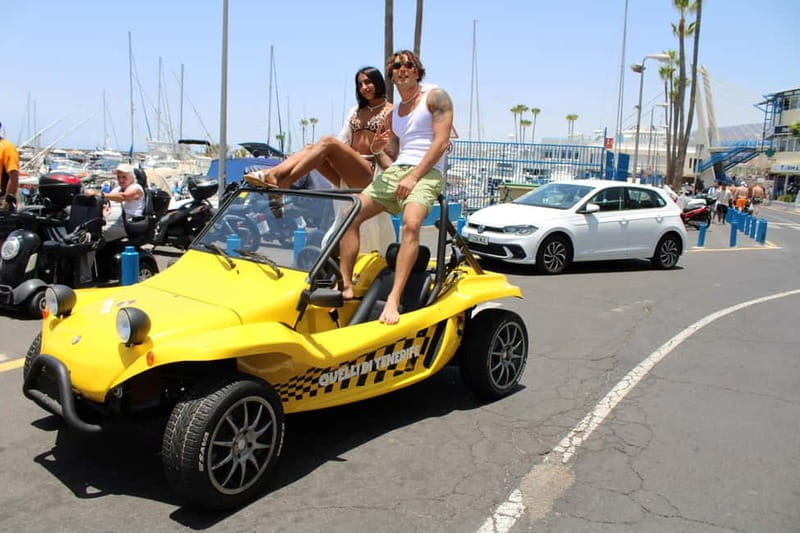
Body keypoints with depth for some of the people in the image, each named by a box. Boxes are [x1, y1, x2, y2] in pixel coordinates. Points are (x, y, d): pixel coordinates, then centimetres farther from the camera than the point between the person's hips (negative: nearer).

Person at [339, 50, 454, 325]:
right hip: (395, 170, 7)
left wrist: (413, 177, -16)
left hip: (426, 172, -7)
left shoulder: (435, 96, 4)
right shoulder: (393, 114, 24)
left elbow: (441, 142, -8)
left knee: (411, 223, -34)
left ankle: (394, 299, -39)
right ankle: (346, 285, -8)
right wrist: (380, 151, 2)